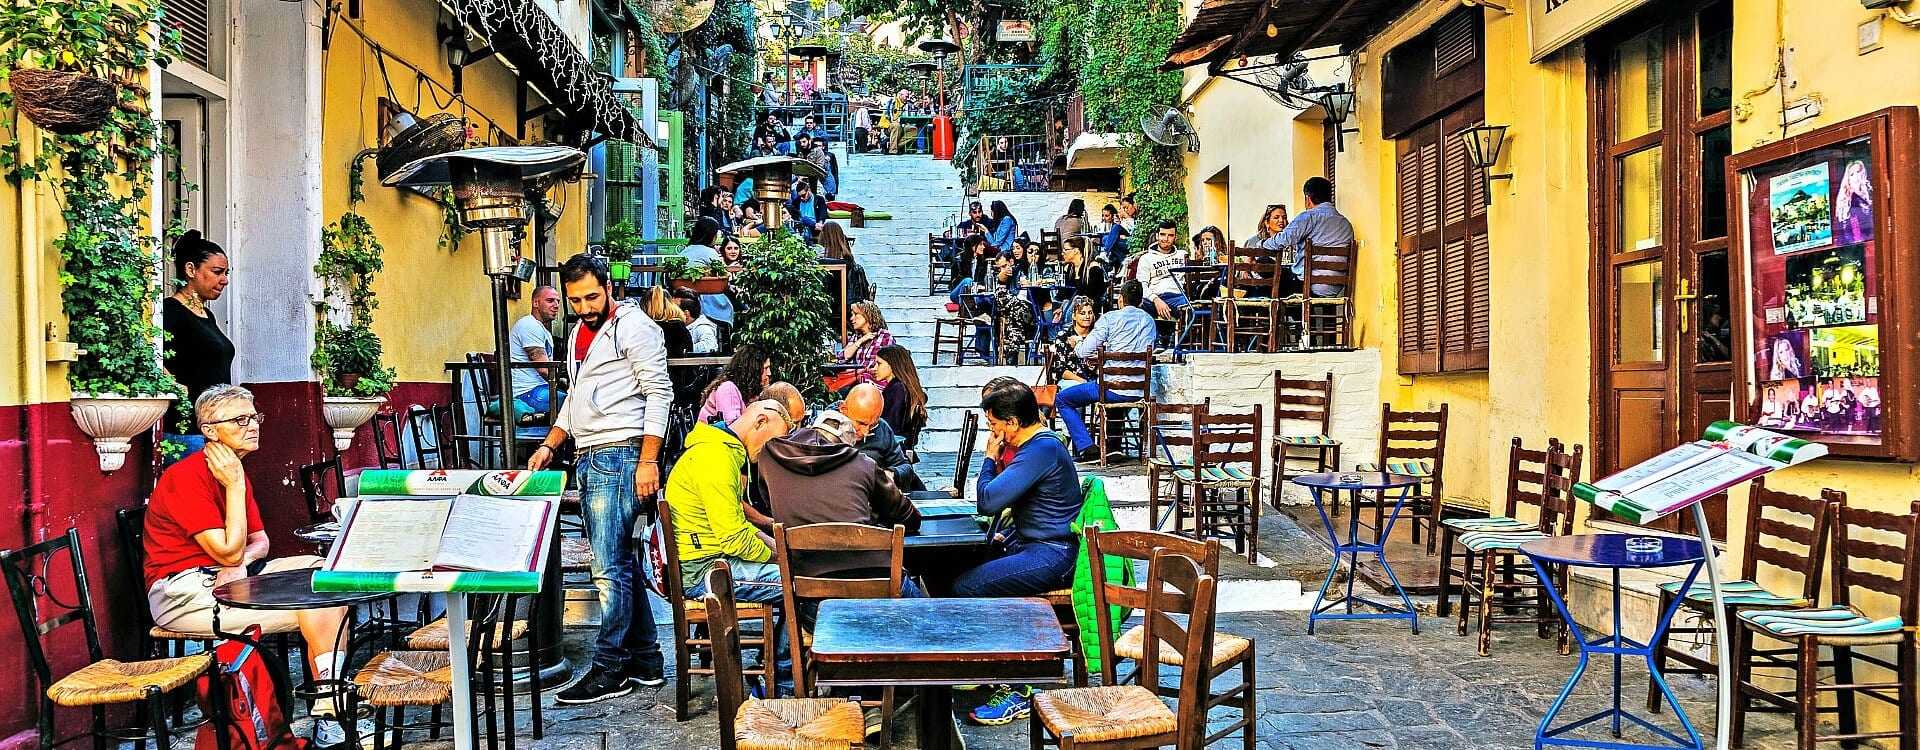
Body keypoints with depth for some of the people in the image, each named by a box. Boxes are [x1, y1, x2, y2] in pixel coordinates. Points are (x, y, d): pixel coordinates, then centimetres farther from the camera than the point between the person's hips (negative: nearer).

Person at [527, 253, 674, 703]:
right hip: (587, 459, 9)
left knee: (611, 567, -8)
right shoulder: (579, 332, 20)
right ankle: (646, 661, 19)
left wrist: (648, 460, -19)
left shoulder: (635, 327, -7)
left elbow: (659, 393, -13)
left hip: (619, 455, -9)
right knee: (622, 564, 12)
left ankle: (609, 671, -1)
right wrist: (550, 446, 18)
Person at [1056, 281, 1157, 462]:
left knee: (1062, 399, 12)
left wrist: (1076, 346, 16)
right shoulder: (1149, 320, 11)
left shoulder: (1109, 318, -5)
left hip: (1113, 389, -6)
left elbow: (1084, 352, -8)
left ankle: (1086, 447, -3)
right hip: (1139, 391, 6)